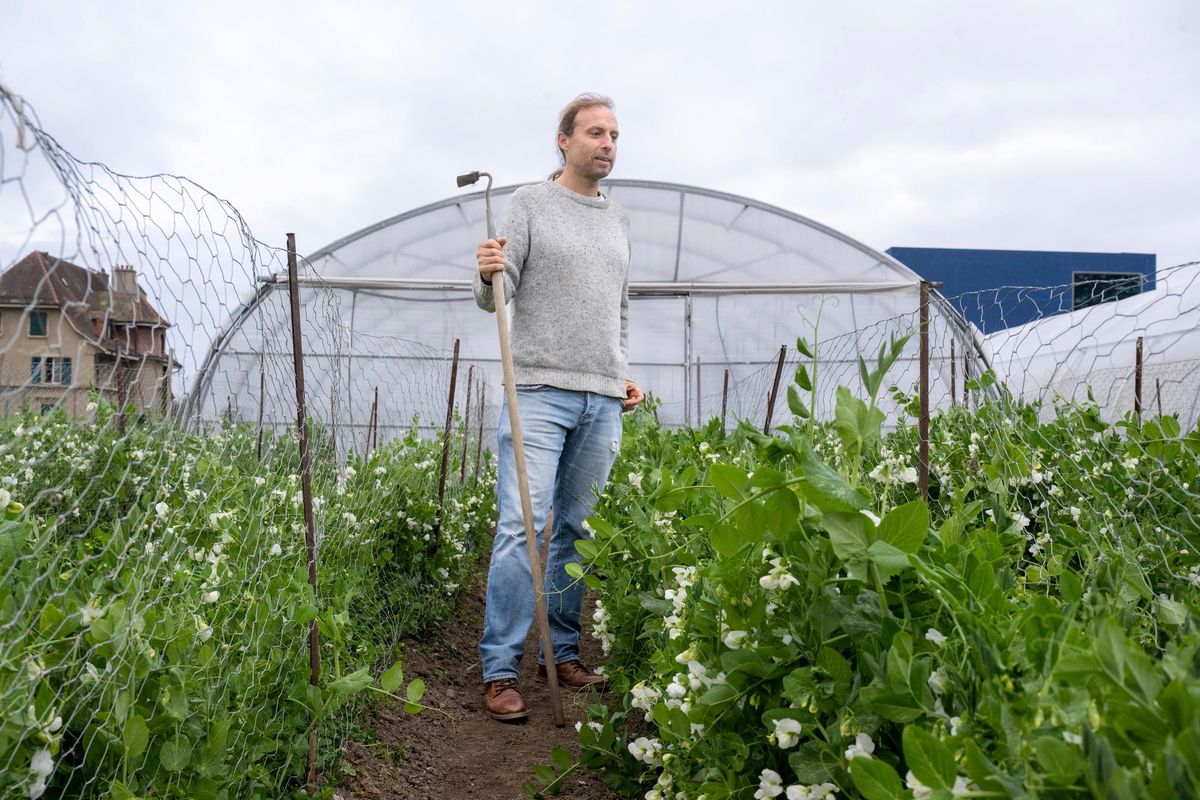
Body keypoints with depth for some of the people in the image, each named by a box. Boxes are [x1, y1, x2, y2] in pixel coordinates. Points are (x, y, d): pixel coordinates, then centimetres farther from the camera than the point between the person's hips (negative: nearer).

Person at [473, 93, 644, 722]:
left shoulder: (618, 221, 19)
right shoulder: (529, 203, 3)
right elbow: (496, 298, -3)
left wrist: (624, 374, 17)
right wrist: (487, 275, -25)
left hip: (602, 400, 5)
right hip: (541, 392, -5)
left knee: (577, 532, 9)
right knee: (521, 529, -8)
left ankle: (562, 653, 20)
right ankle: (499, 670, -1)